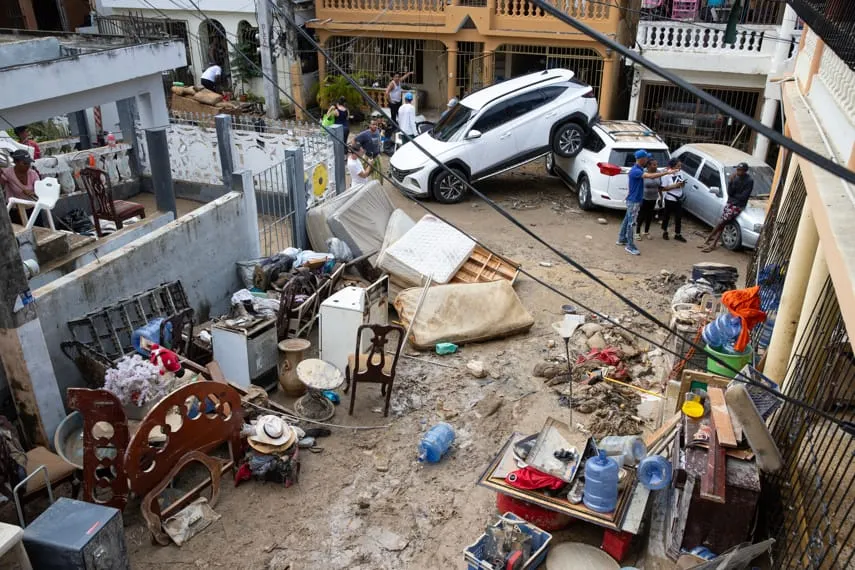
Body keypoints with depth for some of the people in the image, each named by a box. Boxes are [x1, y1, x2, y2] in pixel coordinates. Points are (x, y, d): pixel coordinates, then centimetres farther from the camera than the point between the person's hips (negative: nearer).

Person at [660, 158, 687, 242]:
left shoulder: (679, 174, 5)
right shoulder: (666, 175, -15)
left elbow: (682, 185, 14)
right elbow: (664, 188, -18)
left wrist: (683, 183, -9)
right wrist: (675, 185, -23)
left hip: (678, 199, 6)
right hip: (669, 199, -6)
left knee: (679, 216, 6)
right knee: (667, 216, 9)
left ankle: (677, 234, 14)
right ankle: (665, 232, 27)